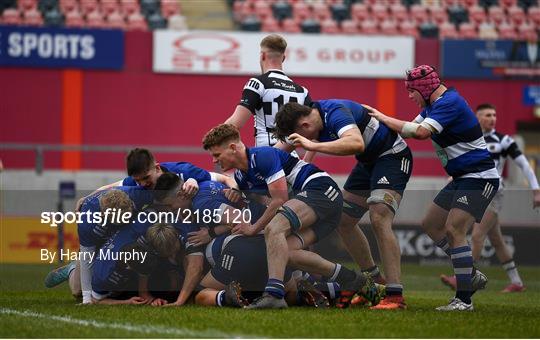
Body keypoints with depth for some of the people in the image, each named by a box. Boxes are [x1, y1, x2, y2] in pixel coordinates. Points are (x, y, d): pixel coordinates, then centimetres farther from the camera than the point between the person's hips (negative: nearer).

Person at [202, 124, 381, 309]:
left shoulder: (263, 156, -12)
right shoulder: (241, 177, 16)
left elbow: (280, 200, -14)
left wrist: (254, 228, -6)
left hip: (321, 188, -9)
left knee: (274, 229, -26)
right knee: (287, 252, -10)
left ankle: (274, 294, -42)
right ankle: (356, 281, -5)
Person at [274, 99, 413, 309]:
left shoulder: (335, 113, -30)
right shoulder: (314, 116, -3)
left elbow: (357, 143, -49)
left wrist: (313, 145, -51)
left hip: (392, 156, -10)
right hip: (368, 162, 10)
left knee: (379, 219, -25)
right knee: (343, 221, 11)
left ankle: (395, 295, -27)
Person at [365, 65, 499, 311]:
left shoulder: (449, 102, -20)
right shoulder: (434, 104, 12)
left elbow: (421, 132, -31)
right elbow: (411, 129, 18)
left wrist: (384, 118, -23)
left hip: (479, 177, -11)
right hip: (462, 178, 11)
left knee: (453, 230, -19)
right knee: (430, 225, 14)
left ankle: (464, 299, -17)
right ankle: (472, 276, 20)